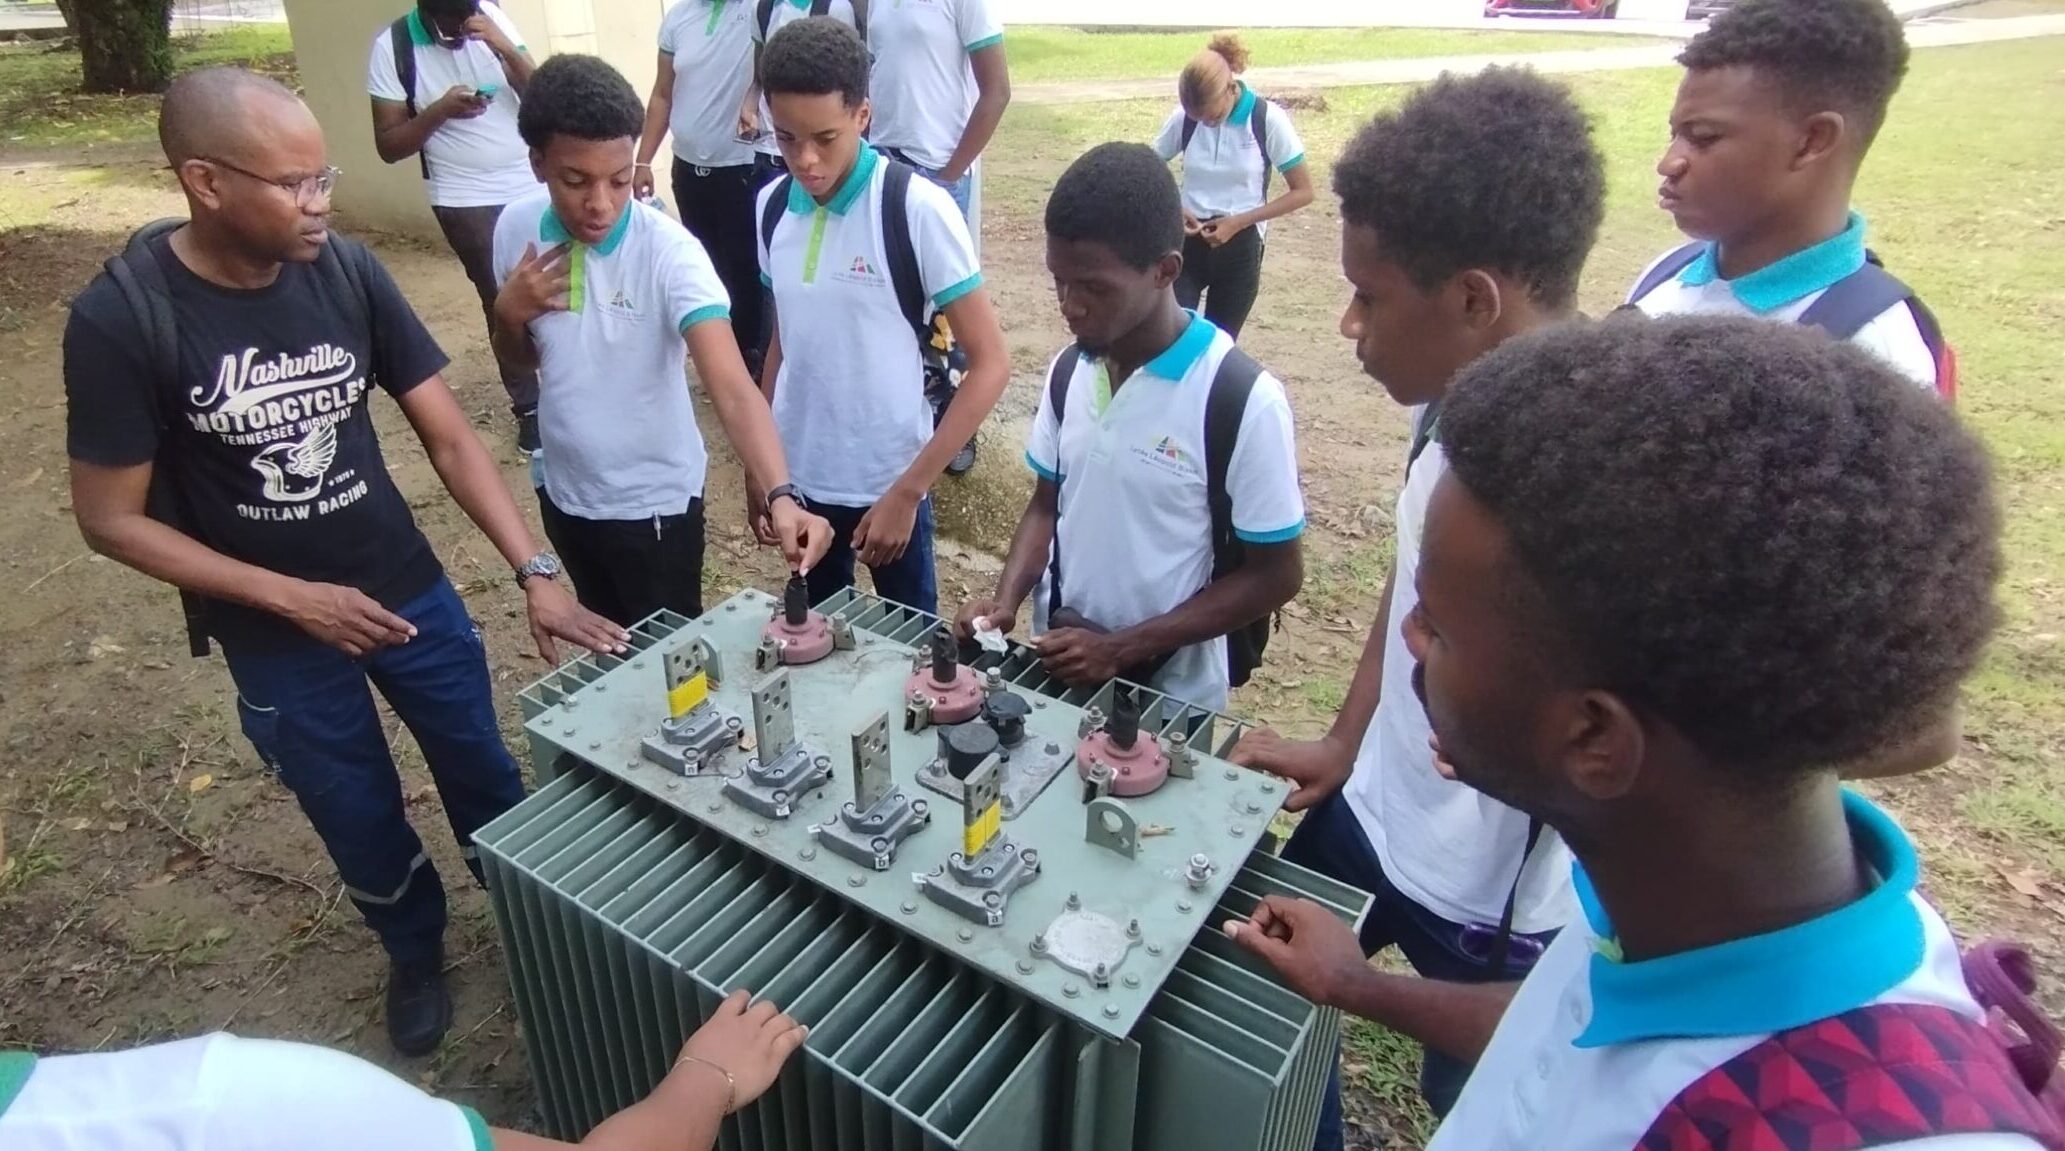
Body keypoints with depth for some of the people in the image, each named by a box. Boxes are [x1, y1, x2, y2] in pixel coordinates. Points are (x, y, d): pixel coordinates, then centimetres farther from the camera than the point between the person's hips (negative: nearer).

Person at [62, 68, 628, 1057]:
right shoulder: (119, 320, -19)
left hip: (411, 593, 2)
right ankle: (414, 954, 46)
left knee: (489, 787, 15)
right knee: (361, 825, 17)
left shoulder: (347, 272, -12)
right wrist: (294, 598, -18)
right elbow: (112, 520, -11)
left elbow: (449, 437, -9)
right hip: (276, 636, -2)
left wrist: (535, 574, -18)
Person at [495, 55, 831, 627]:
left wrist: (780, 496, -52)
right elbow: (522, 356, 7)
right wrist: (508, 312, -16)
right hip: (565, 491, 5)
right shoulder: (516, 230, -9)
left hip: (654, 502, -5)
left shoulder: (669, 251, -24)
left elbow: (733, 388, -36)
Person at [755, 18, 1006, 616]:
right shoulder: (772, 206, -1)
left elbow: (991, 363, -16)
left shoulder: (917, 207, -17)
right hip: (798, 475, 5)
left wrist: (908, 490, -19)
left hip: (886, 481, -4)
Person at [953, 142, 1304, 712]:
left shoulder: (1244, 400, -21)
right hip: (1058, 661, 5)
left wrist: (1121, 649, -19)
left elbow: (1275, 575, -15)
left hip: (1168, 687, -5)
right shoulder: (1068, 371, -4)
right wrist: (1008, 599, -10)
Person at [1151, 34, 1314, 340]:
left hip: (1240, 247, -1)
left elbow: (1302, 191, -7)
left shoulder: (1268, 119, -12)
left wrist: (1237, 222, -16)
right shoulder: (1184, 117, -6)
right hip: (1188, 242, 1)